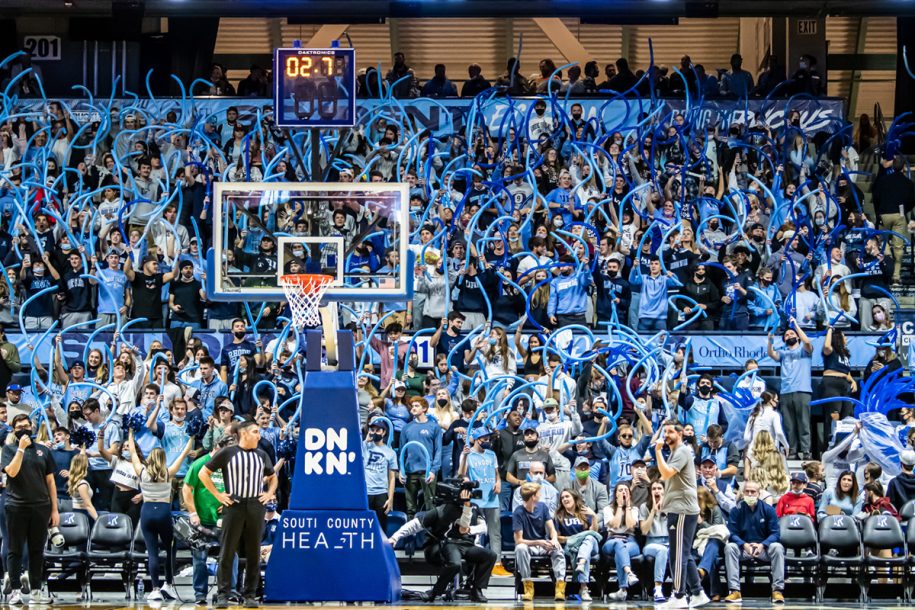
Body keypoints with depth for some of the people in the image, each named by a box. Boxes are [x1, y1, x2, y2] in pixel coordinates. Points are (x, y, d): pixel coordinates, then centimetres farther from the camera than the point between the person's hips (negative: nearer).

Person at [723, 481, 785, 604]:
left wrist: (762, 545, -23)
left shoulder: (768, 509, -1)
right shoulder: (737, 510, -1)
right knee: (729, 547, -29)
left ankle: (778, 590, -29)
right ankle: (735, 591, -33)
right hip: (743, 549, 0)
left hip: (763, 548, 0)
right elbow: (732, 533, -6)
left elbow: (774, 533, -5)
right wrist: (744, 545, -24)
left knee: (778, 547, -30)